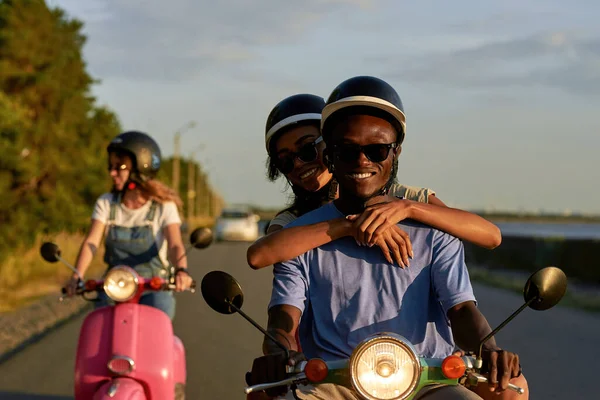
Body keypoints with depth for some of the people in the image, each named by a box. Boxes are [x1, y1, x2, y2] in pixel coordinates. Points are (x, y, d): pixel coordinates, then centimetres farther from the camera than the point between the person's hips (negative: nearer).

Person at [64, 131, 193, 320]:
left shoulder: (164, 207, -1)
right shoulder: (106, 203, 8)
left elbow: (175, 244, -16)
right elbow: (91, 242, -5)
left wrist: (181, 270, -39)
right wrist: (77, 276, -23)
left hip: (153, 288, -2)